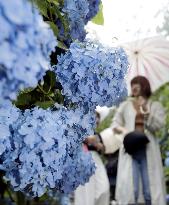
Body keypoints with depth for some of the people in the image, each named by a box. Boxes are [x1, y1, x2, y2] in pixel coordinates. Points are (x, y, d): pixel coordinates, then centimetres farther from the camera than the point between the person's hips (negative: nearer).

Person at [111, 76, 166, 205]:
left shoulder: (155, 106, 11)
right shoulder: (125, 105, 12)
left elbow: (158, 125, -3)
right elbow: (115, 124, 8)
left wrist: (145, 111, -13)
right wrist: (124, 131, -12)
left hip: (148, 150, 0)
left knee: (151, 187, -3)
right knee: (130, 187, -8)